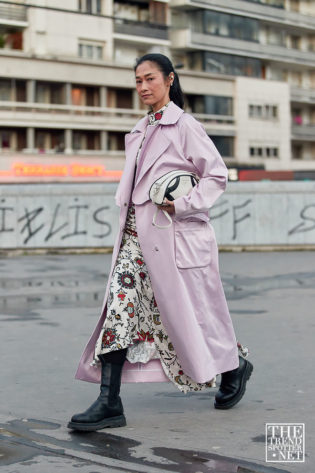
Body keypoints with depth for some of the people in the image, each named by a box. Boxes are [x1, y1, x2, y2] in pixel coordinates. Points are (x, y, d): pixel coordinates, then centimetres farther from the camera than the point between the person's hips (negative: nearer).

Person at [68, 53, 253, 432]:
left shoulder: (184, 126, -6)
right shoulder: (140, 131, 15)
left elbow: (217, 175, -8)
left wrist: (183, 205, -19)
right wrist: (127, 204, 9)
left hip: (175, 235, -6)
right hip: (137, 233, 6)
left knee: (185, 313, 4)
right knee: (118, 306, -7)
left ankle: (235, 366, 32)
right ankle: (109, 404, -8)